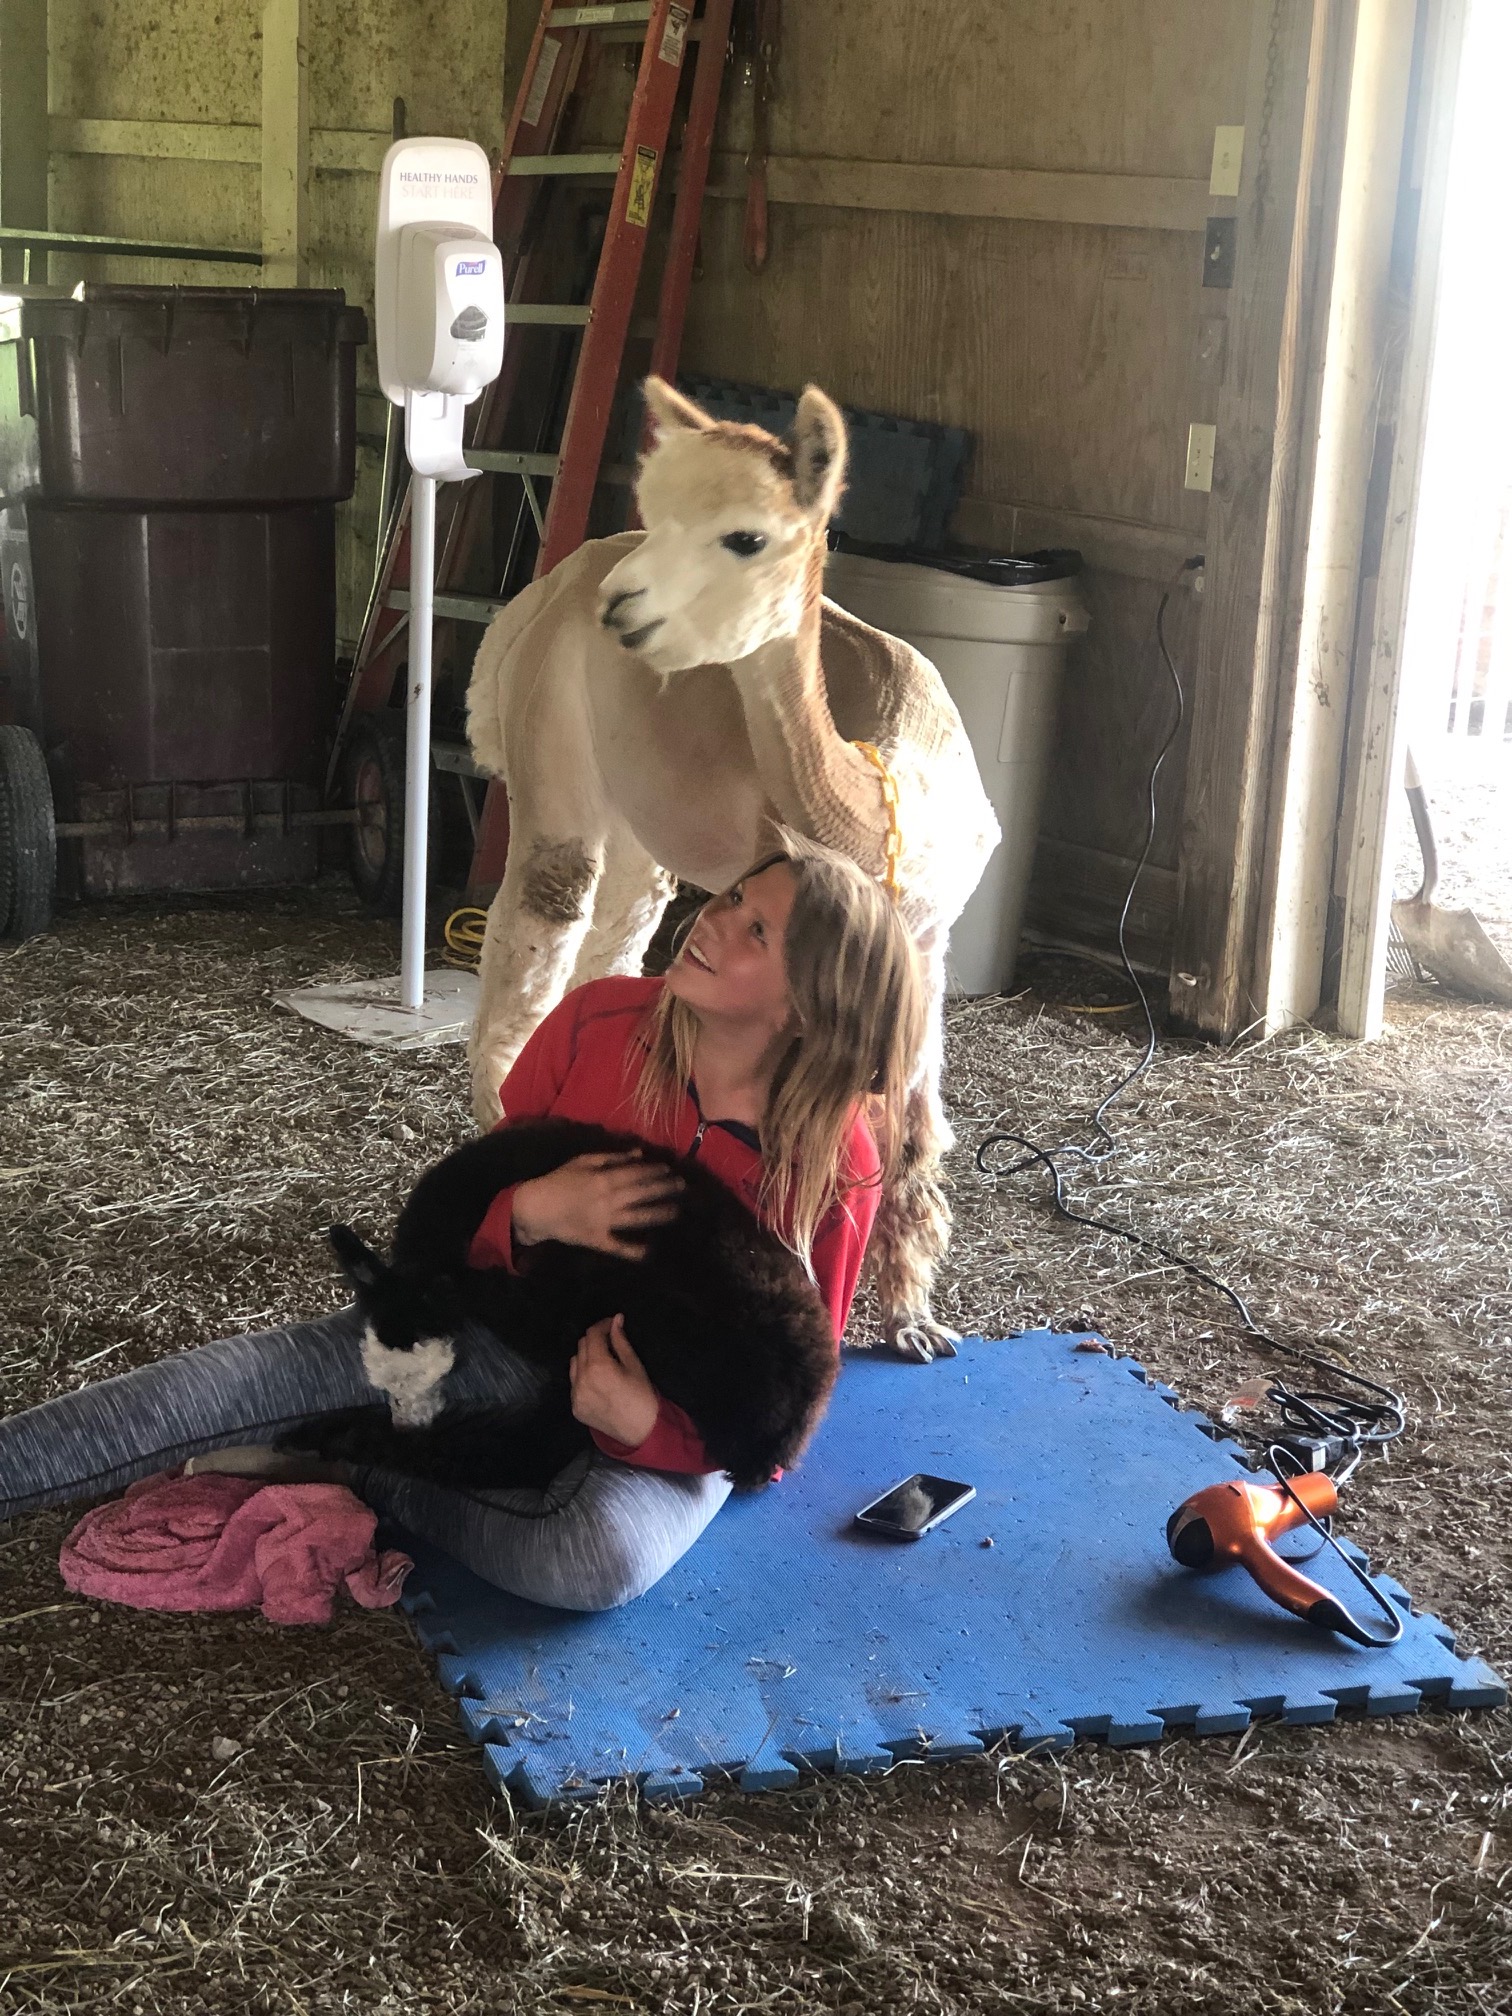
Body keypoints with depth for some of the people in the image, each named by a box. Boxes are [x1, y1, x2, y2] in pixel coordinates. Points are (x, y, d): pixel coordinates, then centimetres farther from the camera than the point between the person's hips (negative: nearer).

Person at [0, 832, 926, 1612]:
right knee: (306, 1362, -22)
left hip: (675, 1431, -3)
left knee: (598, 1556, -35)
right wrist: (532, 1213, -26)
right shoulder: (599, 1023, -13)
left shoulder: (836, 1169, -20)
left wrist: (646, 1419, -31)